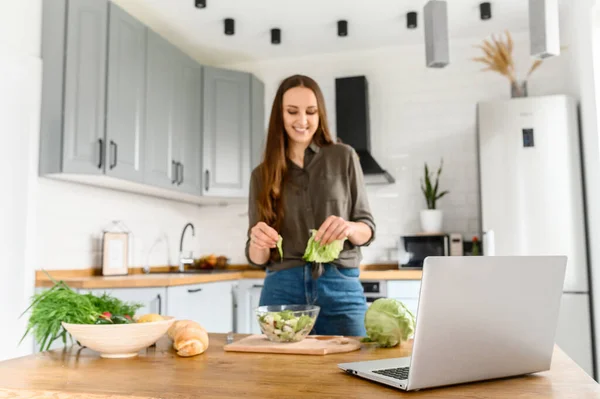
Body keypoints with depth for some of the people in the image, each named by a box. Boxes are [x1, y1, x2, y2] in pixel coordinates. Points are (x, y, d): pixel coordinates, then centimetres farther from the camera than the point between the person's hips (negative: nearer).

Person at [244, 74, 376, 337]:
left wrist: (349, 228, -18)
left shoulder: (344, 157, 4)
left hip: (340, 288, -1)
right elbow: (257, 258, 6)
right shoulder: (262, 174, 7)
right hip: (283, 290, 1)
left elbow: (368, 228, 5)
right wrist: (258, 242, -17)